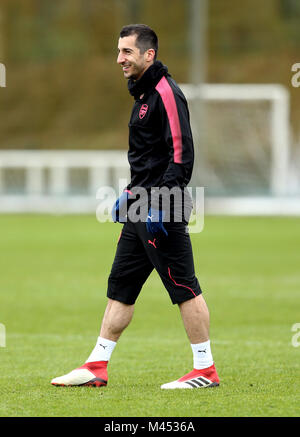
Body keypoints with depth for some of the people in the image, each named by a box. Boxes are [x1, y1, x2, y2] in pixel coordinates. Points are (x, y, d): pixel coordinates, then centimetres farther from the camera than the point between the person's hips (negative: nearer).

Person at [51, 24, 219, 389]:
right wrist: (131, 194, 24)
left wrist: (160, 203, -23)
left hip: (163, 212, -10)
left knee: (184, 289, -5)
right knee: (120, 287, 10)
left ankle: (206, 370, 0)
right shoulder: (144, 94, 17)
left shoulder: (166, 93, -13)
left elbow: (181, 153, -19)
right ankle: (96, 368, 14)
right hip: (141, 210, 10)